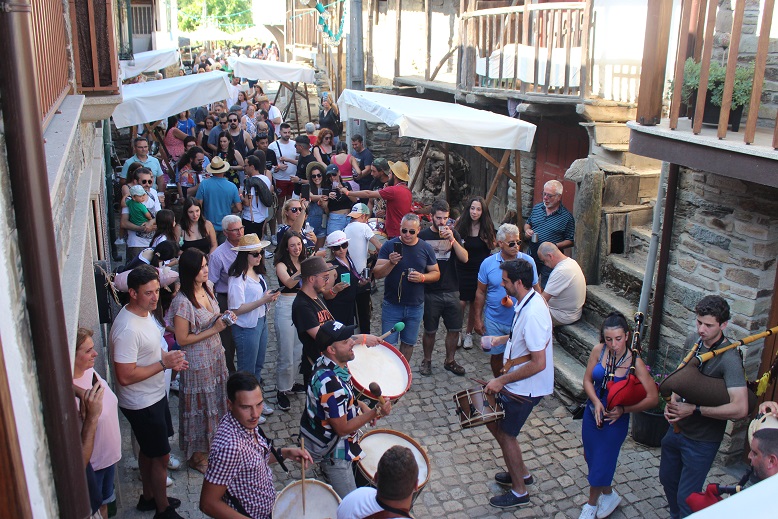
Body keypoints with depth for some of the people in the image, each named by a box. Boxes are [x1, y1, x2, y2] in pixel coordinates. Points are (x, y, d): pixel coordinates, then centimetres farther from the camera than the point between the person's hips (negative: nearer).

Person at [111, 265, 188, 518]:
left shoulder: (145, 312, -1)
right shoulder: (127, 329, -31)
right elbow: (125, 377, -31)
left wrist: (170, 358, -1)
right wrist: (163, 363, -26)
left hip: (155, 396, 9)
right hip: (142, 404, -9)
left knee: (148, 450, 25)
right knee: (160, 457, 5)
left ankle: (149, 497, 43)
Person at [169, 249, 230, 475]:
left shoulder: (207, 289, -1)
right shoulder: (182, 301, -25)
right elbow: (182, 339, -21)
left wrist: (225, 317, -6)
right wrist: (213, 330, -22)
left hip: (215, 356, 7)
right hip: (198, 362, -7)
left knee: (215, 402, 21)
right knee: (200, 406, 9)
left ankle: (212, 444, 42)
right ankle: (197, 455, 28)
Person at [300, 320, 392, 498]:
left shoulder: (329, 363, -6)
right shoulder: (330, 383, -35)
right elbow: (342, 429, -26)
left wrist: (360, 405, 1)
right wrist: (375, 413, -27)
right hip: (333, 451, -9)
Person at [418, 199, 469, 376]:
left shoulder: (453, 234, 5)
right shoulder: (423, 236, -3)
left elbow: (464, 258, -6)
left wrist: (452, 240, -17)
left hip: (451, 291, 3)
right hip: (430, 292, -2)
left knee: (454, 329, 8)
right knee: (429, 330, 7)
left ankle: (450, 361, 27)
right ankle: (427, 360, 27)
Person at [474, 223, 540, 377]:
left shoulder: (528, 261, -5)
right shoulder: (488, 263, -5)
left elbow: (536, 289, 4)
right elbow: (480, 292, 2)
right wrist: (478, 318, 1)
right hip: (494, 321, 1)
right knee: (496, 355, 14)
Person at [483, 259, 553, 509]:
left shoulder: (533, 314, -31)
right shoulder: (528, 300, 0)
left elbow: (538, 364, -31)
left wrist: (501, 381, -25)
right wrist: (503, 339, 9)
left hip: (525, 388, -10)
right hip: (514, 382, 10)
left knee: (506, 434, 7)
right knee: (492, 420, 21)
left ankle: (519, 493, 28)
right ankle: (522, 472, 38)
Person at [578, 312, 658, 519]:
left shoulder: (635, 362, -22)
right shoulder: (598, 351, -11)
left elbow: (653, 398, -18)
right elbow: (587, 380, -3)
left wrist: (623, 409, -25)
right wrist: (596, 401, -20)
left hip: (616, 421, -4)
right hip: (592, 414, 4)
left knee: (601, 463, 5)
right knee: (591, 458, 17)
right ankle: (609, 494, 44)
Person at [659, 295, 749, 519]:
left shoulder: (729, 359, -26)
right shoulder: (693, 340, -5)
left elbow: (739, 409, -34)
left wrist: (694, 409, -28)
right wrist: (672, 401, -8)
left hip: (702, 440, -7)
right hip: (677, 427, 7)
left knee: (686, 497, 3)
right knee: (668, 479, 25)